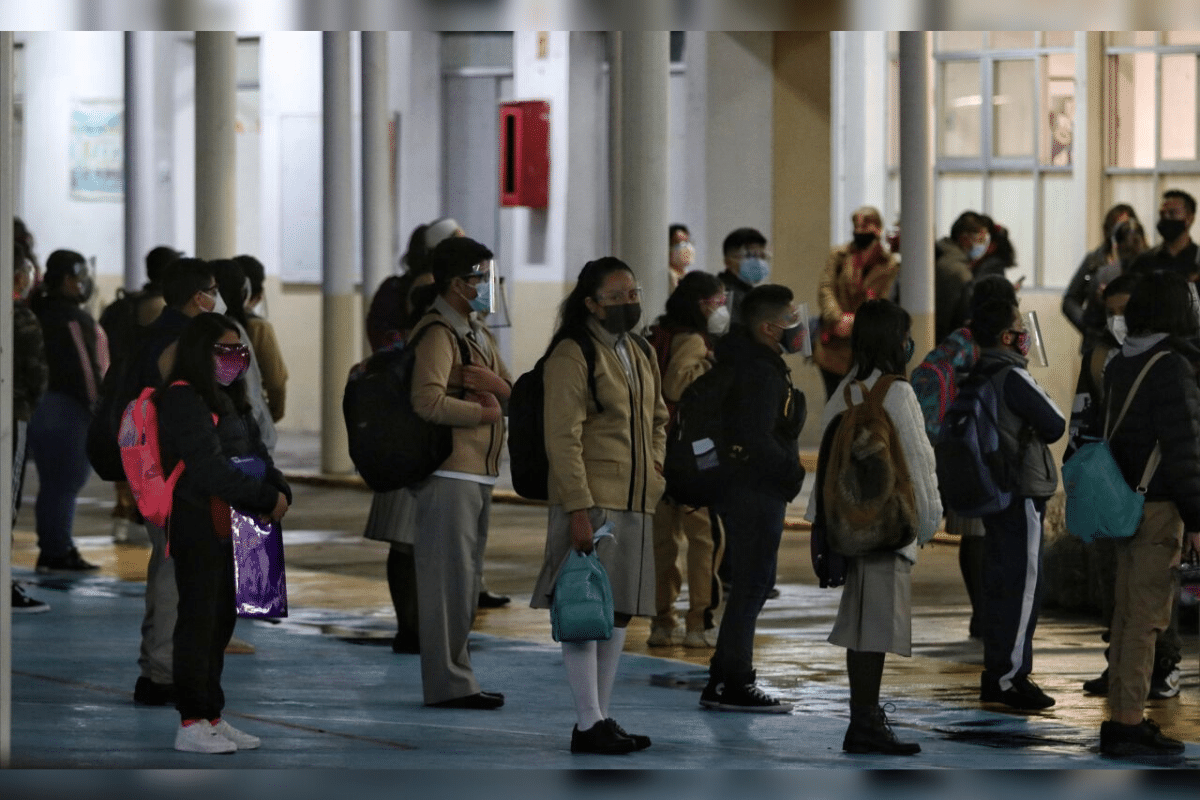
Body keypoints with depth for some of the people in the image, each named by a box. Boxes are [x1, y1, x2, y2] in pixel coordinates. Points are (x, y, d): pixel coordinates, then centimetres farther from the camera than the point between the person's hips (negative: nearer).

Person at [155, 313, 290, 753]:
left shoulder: (228, 401, 18)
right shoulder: (183, 399, -11)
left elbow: (257, 453, 14)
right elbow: (210, 468, -18)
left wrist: (279, 491, -6)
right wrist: (267, 497, -15)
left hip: (229, 526, 9)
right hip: (197, 524, -9)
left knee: (221, 620, 11)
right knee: (199, 620, -7)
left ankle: (212, 717, 18)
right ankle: (192, 722, -4)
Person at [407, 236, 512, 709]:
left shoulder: (476, 332, 19)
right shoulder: (438, 333, -12)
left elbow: (513, 395, 17)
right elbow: (428, 402, -25)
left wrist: (494, 383, -7)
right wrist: (485, 411, -12)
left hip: (478, 471, 10)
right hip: (448, 472, -10)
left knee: (468, 580, 14)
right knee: (448, 578, -7)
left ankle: (457, 679, 20)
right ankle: (447, 683, -5)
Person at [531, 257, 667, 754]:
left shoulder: (639, 354, 17)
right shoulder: (572, 355, -9)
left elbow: (658, 419, 29)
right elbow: (562, 438, -14)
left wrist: (653, 475, 13)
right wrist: (579, 507, -20)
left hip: (636, 504, 8)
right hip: (590, 502, -8)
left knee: (619, 613, 10)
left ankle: (601, 717, 17)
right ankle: (588, 725, -7)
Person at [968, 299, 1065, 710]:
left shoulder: (977, 378, 10)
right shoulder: (1013, 379, -17)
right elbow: (1055, 426, -17)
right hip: (1022, 494, -9)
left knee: (999, 581, 14)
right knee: (1023, 583, -6)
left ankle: (996, 672, 19)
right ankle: (1012, 675, -7)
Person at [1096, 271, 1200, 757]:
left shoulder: (1118, 365, 8)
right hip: (1158, 509, -8)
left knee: (1128, 616, 13)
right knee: (1146, 617, -5)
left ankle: (1122, 720, 19)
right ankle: (1127, 724, -4)